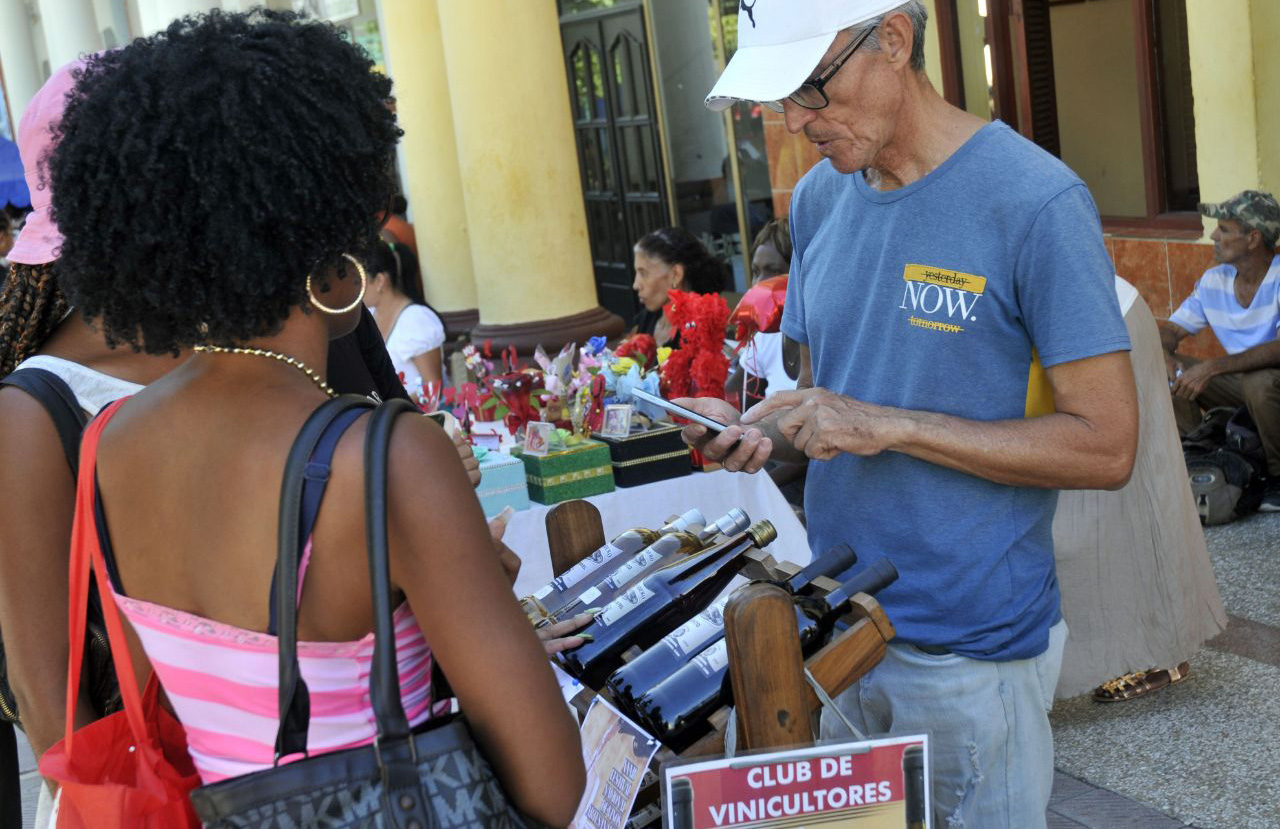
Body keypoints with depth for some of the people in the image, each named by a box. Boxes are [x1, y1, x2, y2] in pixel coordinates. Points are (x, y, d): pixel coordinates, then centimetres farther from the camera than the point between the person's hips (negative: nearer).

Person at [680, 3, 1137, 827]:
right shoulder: (818, 198, 5)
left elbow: (1105, 447, -18)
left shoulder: (1036, 202, -16)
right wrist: (759, 431, -7)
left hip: (974, 648, -6)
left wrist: (888, 426, -21)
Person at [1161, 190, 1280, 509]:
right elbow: (1171, 329, 6)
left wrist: (1211, 367, -37)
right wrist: (1162, 354, -19)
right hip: (1240, 380, 6)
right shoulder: (1214, 280, 0)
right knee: (1164, 372, -9)